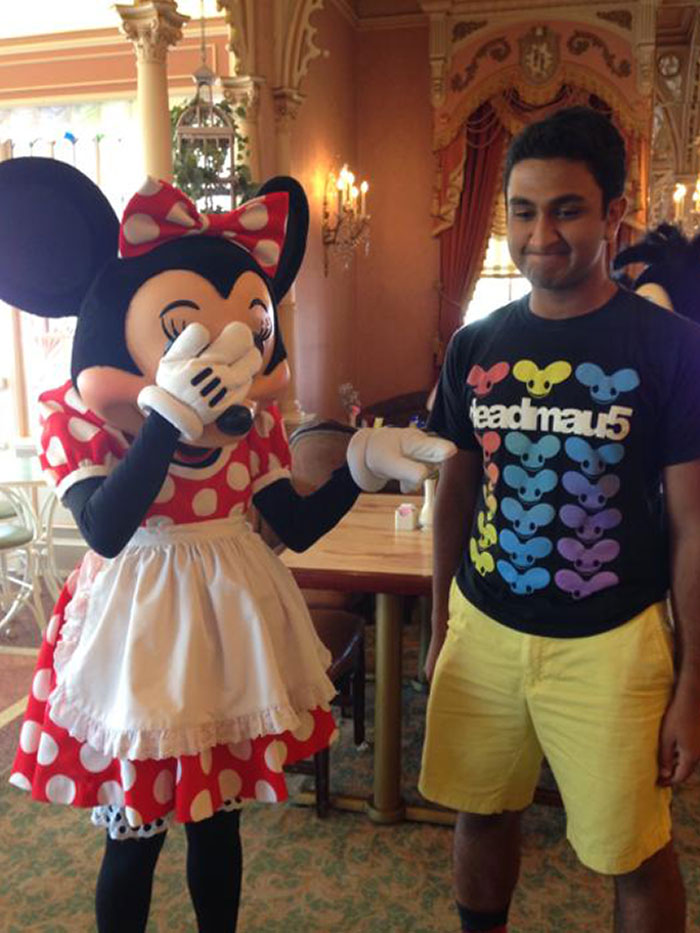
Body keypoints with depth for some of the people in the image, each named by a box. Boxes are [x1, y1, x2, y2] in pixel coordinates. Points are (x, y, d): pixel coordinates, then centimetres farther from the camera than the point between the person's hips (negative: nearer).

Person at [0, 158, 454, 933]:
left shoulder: (251, 419, -3)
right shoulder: (81, 419, -14)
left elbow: (297, 528, 1)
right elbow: (105, 531, -31)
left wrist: (362, 465, -13)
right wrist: (170, 418, -40)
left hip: (231, 621, 4)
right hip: (139, 626, -3)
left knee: (218, 819, 18)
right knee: (135, 831, 11)